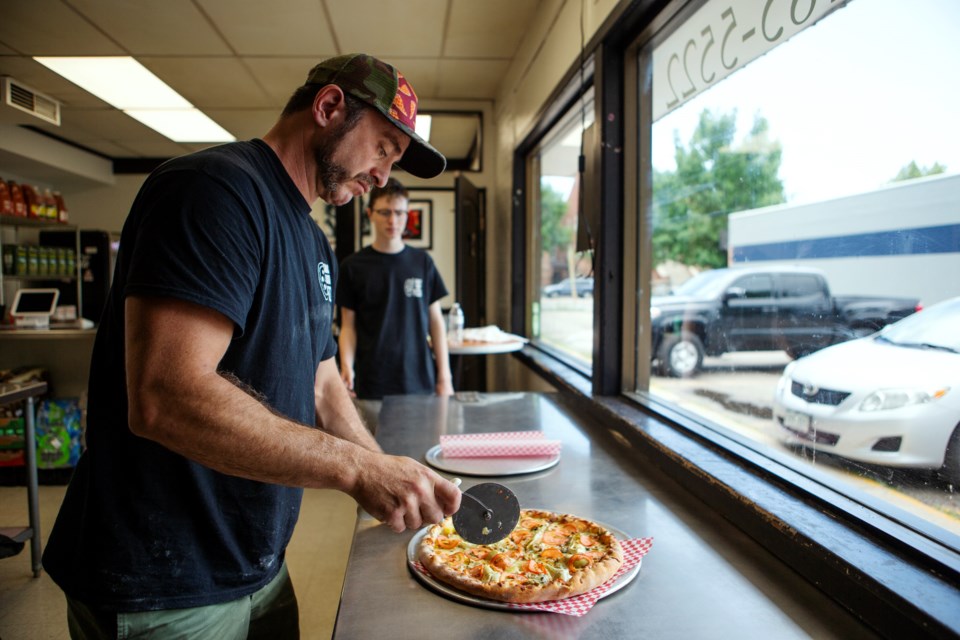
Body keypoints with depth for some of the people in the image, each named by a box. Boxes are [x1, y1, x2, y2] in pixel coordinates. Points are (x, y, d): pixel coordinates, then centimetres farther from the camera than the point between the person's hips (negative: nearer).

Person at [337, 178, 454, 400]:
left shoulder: (422, 261, 5)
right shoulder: (353, 266, 1)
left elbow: (435, 321, 7)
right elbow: (348, 325, 3)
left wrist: (444, 376, 4)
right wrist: (346, 367, -13)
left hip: (420, 381, 2)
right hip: (372, 384, -1)